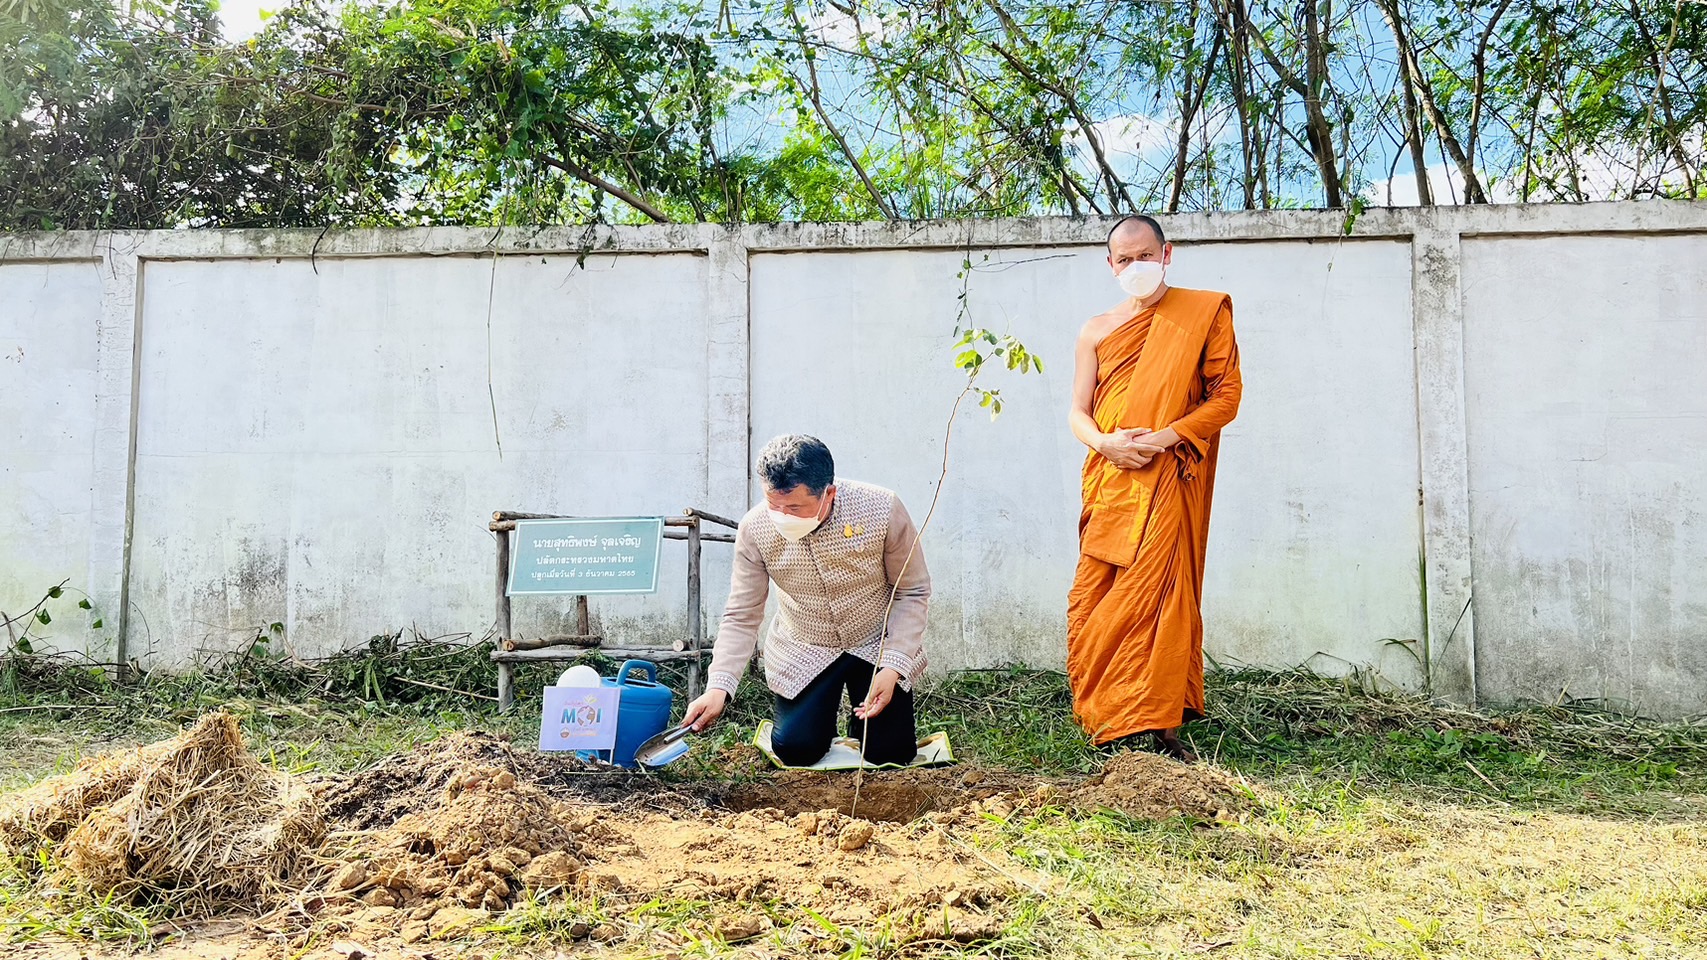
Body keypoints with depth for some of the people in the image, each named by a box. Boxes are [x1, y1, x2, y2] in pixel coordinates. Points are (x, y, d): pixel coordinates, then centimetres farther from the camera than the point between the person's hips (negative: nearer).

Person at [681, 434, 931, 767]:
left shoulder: (881, 510, -28)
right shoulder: (755, 530, -23)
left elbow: (913, 592, -15)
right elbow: (741, 617, -14)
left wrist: (893, 667, -22)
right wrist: (718, 688, -27)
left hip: (878, 644, -1)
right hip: (803, 652, 1)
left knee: (889, 752, -7)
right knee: (795, 751, -9)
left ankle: (864, 711, 28)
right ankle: (824, 711, 27)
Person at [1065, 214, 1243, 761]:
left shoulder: (1204, 314, 7)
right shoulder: (1096, 331, 16)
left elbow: (1227, 394, 1)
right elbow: (1077, 413, 13)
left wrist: (1167, 435, -13)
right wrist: (1105, 443, -10)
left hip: (1169, 479, -4)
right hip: (1108, 483, 4)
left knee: (1157, 590, -14)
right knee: (1091, 602, -1)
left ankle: (1159, 726, -11)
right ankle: (1106, 721, 11)